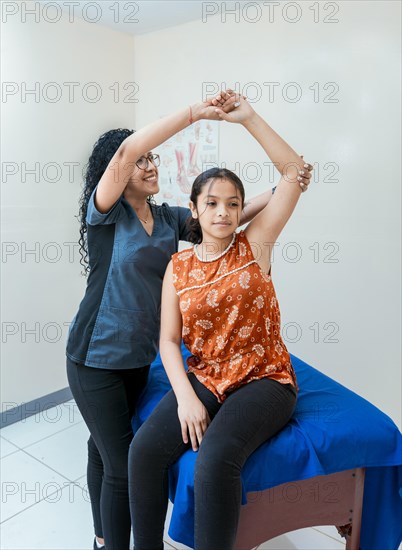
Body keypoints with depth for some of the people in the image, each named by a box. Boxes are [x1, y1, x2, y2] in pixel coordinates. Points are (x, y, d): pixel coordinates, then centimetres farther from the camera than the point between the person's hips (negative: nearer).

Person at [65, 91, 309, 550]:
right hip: (95, 357, -5)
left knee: (104, 449, 22)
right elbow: (127, 149, -29)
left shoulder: (169, 218, 3)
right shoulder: (104, 212, -13)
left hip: (139, 356, 6)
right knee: (123, 464, -3)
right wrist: (196, 112, -31)